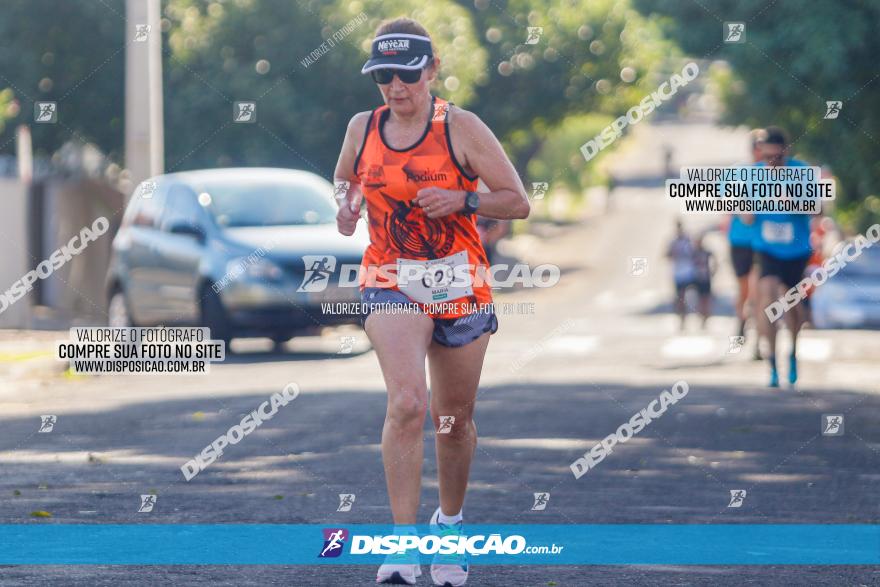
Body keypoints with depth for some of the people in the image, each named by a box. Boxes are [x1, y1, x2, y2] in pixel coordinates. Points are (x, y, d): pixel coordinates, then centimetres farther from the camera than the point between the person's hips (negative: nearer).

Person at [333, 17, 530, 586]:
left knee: (455, 419, 11)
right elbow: (344, 186, 21)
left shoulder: (462, 128, -6)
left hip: (460, 286, 0)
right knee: (406, 403, -22)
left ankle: (450, 522, 36)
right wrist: (346, 208, -2)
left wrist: (462, 201, -20)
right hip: (391, 283, 0)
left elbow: (518, 201, -4)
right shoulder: (362, 129, 2)